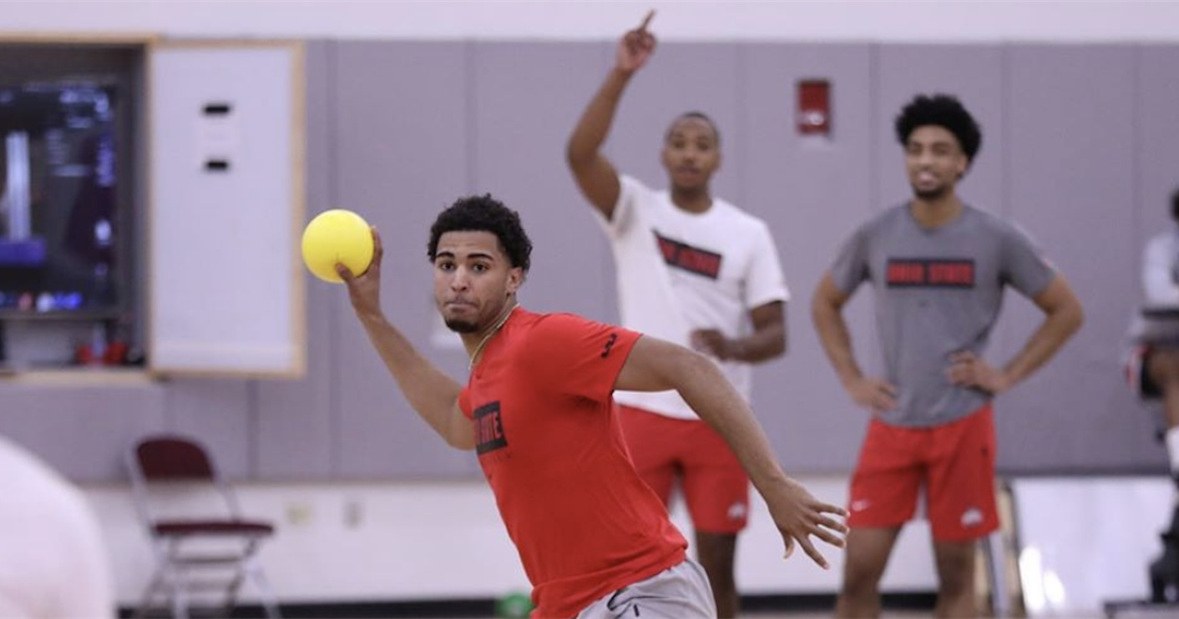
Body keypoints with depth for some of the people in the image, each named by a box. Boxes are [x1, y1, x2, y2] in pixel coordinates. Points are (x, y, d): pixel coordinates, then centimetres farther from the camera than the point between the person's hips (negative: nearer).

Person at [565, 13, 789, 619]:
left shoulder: (749, 233, 3)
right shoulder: (635, 211, 1)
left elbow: (774, 334, 0)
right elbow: (580, 155, -17)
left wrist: (733, 348, -23)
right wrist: (621, 75, -26)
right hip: (642, 413, -1)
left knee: (716, 564, 4)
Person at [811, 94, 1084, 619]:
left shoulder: (996, 240, -3)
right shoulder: (876, 237, 2)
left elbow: (1066, 311, 5)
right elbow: (825, 303, 18)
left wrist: (1008, 376, -3)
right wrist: (851, 380, 6)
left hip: (962, 426, -2)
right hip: (891, 425, 2)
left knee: (955, 576, 5)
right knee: (859, 572, -2)